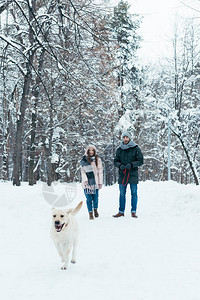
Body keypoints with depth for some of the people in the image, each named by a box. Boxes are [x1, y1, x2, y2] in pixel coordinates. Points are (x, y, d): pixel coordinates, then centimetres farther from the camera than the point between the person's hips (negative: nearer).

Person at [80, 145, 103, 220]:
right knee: (89, 198, -3)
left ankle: (95, 209, 29)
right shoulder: (84, 160, 6)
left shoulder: (98, 160, 5)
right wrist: (85, 180, -10)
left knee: (95, 197, 2)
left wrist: (100, 182, 0)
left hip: (95, 181, 0)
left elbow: (100, 171, 5)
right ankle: (90, 213, 5)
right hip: (87, 182, 0)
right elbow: (83, 171, 3)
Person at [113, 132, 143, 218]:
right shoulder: (119, 150, 7)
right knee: (122, 194, 7)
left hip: (133, 174, -2)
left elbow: (140, 161, -3)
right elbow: (115, 161, 10)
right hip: (122, 175, 2)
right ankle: (121, 211, 14)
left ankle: (133, 212, 10)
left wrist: (131, 164, -18)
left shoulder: (136, 149, -2)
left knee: (134, 193, 2)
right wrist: (120, 165, -11)